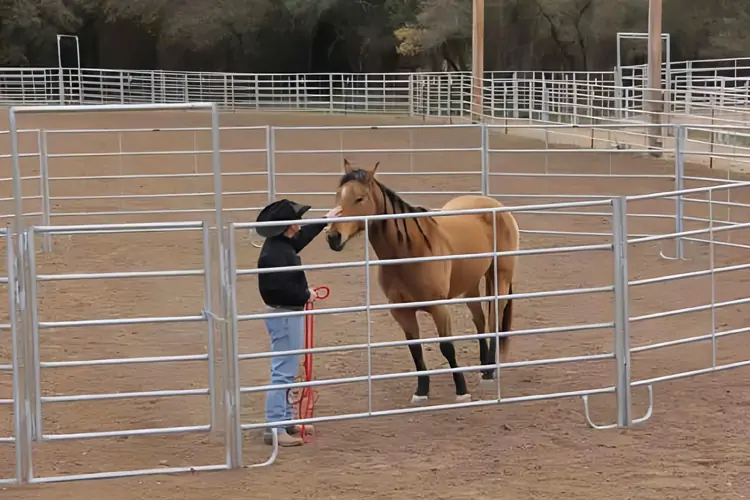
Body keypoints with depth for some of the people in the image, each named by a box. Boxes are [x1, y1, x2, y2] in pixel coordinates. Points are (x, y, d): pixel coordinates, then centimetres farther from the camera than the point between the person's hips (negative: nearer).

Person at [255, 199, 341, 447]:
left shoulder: (283, 244, 7)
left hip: (289, 314, 11)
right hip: (285, 316, -11)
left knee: (286, 371, 19)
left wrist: (326, 220, 37)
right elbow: (281, 288, -30)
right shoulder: (275, 253, -25)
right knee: (283, 372, -8)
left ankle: (285, 419, 29)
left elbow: (302, 238, 28)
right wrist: (306, 296, -14)